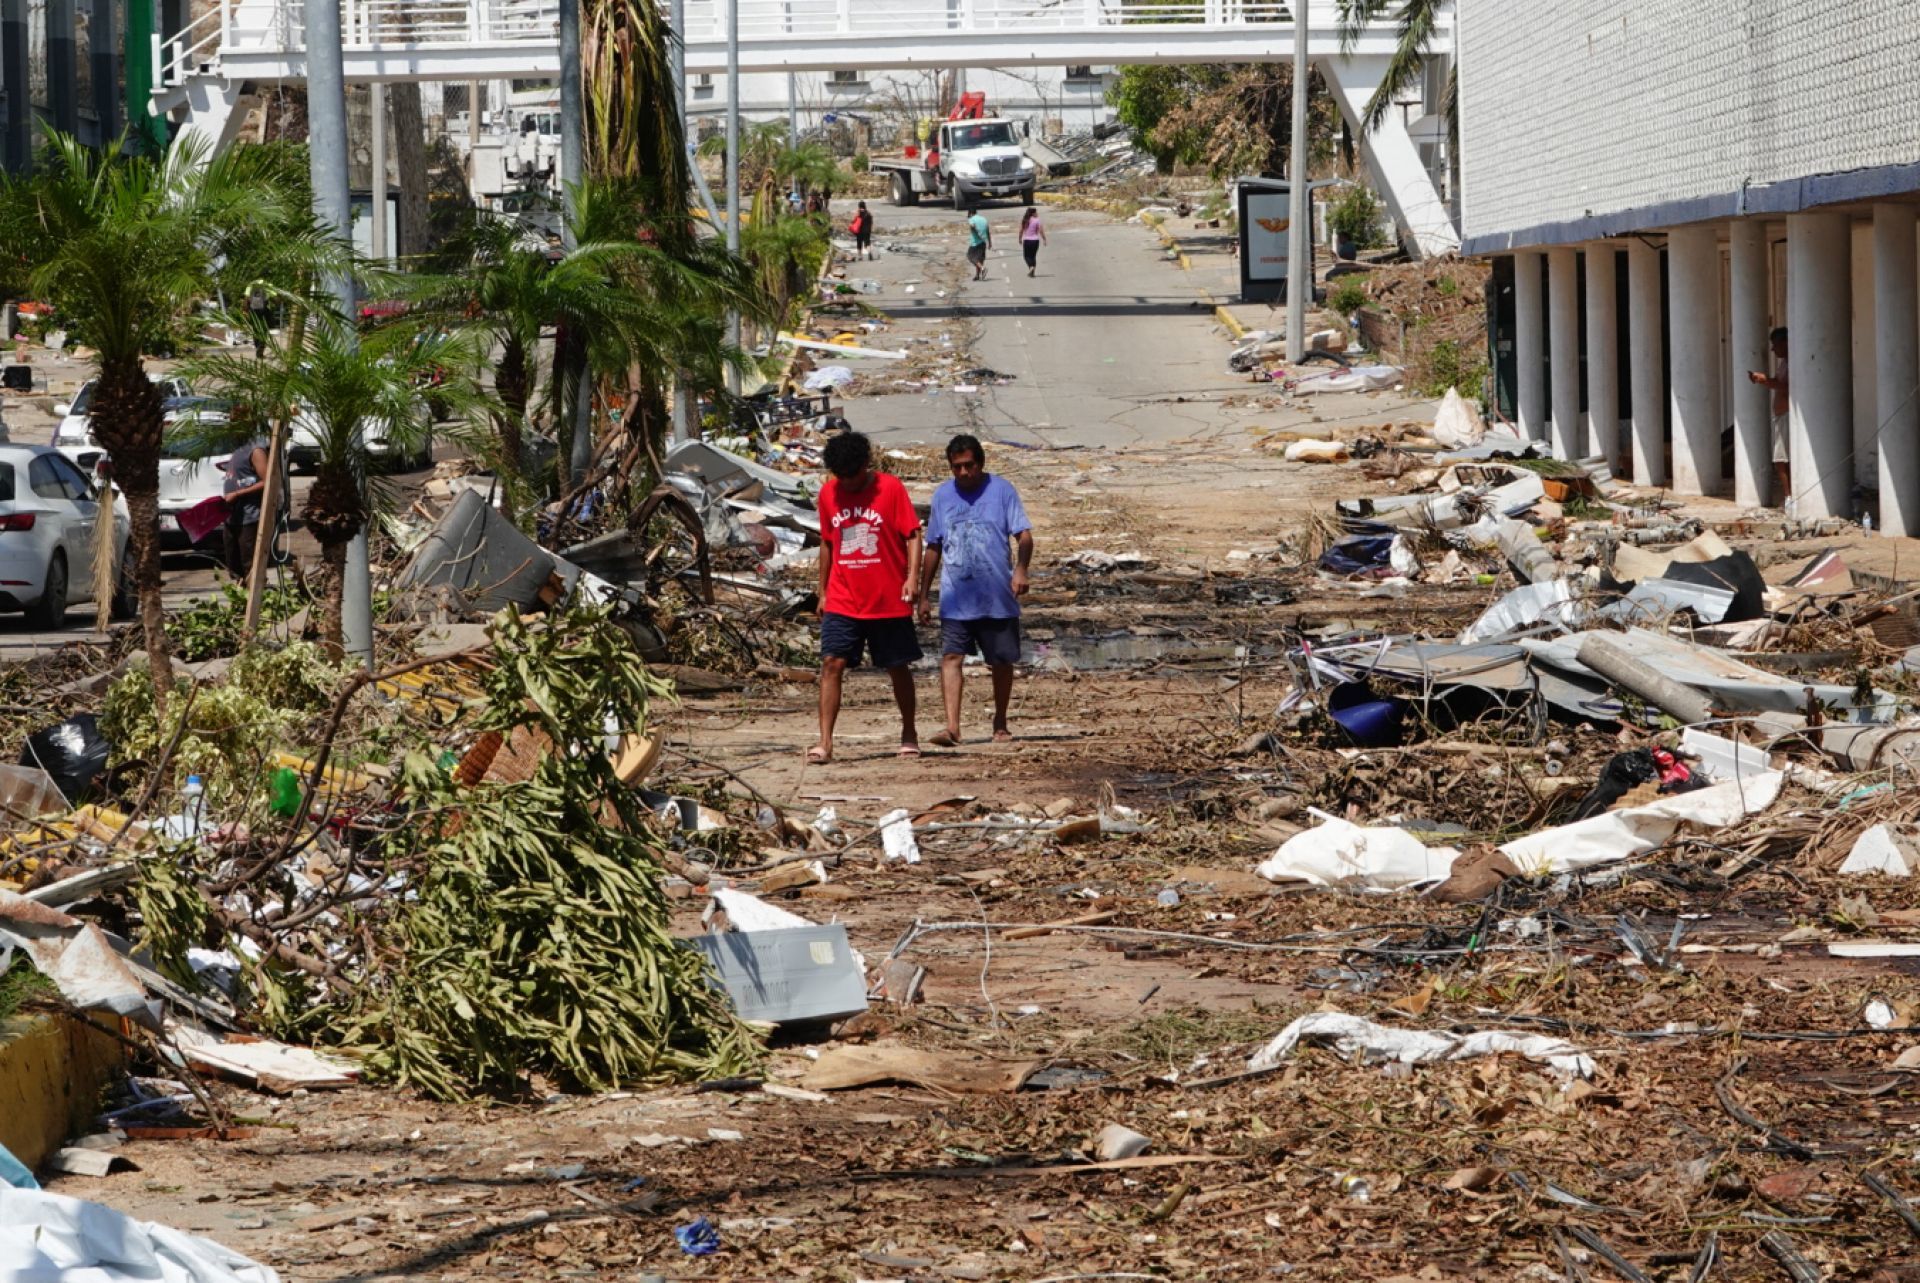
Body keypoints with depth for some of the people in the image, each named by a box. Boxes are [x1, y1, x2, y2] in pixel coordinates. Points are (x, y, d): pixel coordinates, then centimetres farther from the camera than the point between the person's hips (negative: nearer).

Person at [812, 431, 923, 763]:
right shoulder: (828, 493, 5)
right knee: (832, 663, -11)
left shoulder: (891, 488, -5)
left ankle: (909, 733, 27)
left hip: (888, 601, -2)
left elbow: (912, 535, -5)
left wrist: (912, 577, -18)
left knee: (898, 668, 9)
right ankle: (825, 742, -14)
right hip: (843, 601, 2)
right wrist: (823, 592, 16)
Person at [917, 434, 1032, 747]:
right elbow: (933, 548, 15)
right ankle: (952, 726, -21)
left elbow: (1024, 535, -6)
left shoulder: (1002, 490, 0)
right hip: (955, 599, 1)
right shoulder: (943, 495, 9)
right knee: (951, 657, -14)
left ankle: (1000, 722, 27)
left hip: (998, 597, -1)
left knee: (1002, 662, 8)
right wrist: (923, 595, 14)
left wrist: (1020, 569, -25)